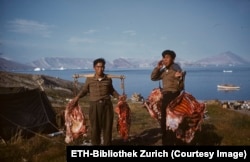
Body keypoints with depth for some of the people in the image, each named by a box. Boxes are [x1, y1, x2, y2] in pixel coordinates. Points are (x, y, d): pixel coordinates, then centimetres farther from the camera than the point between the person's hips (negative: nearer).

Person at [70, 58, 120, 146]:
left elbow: (112, 90, 14)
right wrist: (77, 97, -6)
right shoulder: (89, 79, -3)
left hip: (107, 105, 1)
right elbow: (84, 90, 7)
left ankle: (107, 145, 24)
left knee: (107, 126, 8)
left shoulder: (108, 79, 1)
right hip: (94, 105, -1)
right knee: (95, 127, 6)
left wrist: (119, 96, 2)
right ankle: (95, 145, 22)